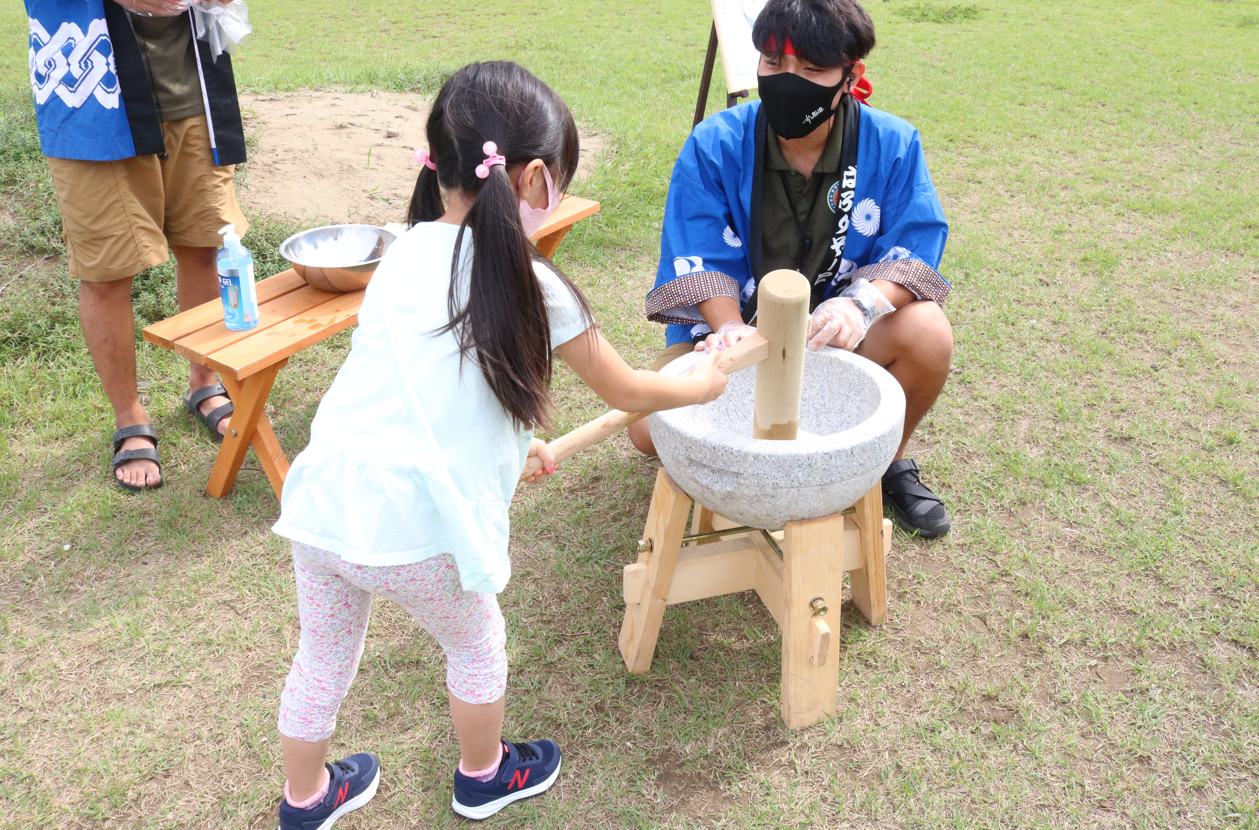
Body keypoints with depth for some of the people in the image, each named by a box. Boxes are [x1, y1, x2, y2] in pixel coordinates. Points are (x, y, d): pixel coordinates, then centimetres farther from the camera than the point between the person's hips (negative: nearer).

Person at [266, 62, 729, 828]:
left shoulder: (405, 255, 8)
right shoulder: (531, 286, -8)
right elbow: (627, 393, 6)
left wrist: (515, 441, 32)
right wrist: (702, 383, 24)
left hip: (322, 501, 6)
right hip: (414, 527, -5)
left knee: (323, 654, 27)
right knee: (475, 647, 24)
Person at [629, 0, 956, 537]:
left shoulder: (891, 145, -13)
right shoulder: (714, 146, -15)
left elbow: (915, 249, -13)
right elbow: (698, 259, -14)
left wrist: (861, 303, -35)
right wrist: (730, 327, -34)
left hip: (838, 328, 1)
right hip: (731, 322, 0)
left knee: (927, 334, -30)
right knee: (650, 429, -22)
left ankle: (889, 458, 2)